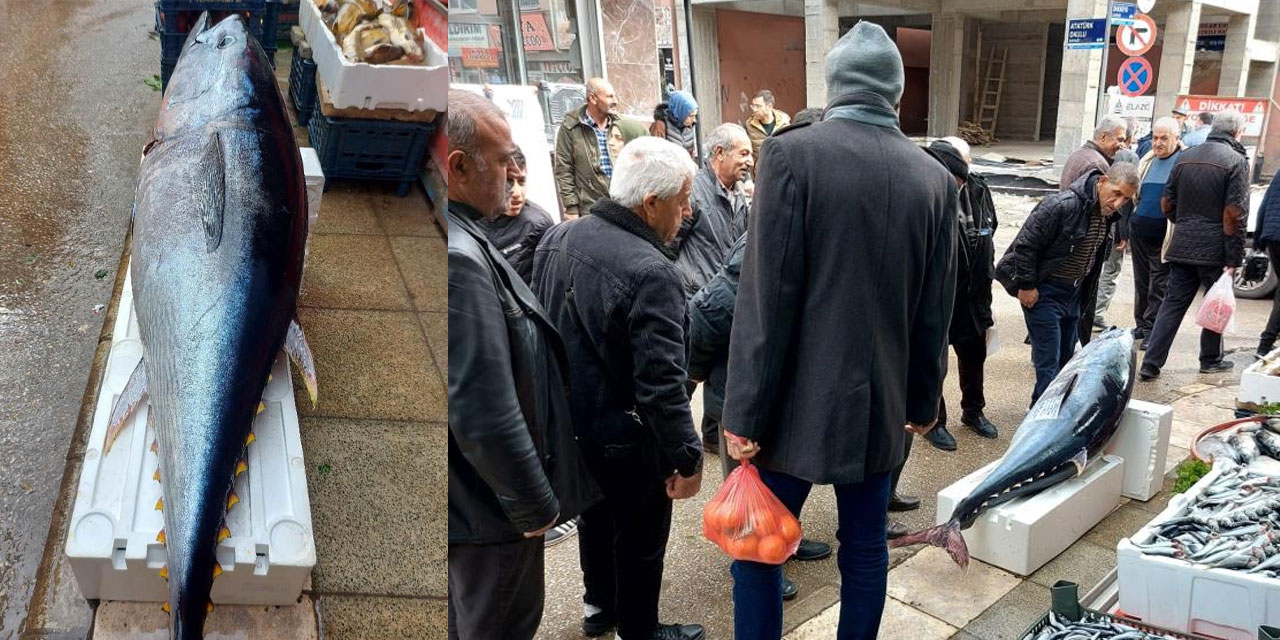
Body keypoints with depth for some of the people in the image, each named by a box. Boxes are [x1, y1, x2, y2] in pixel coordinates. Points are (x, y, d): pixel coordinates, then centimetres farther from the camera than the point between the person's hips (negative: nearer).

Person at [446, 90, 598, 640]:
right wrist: (536, 505, -16)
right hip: (491, 510, -9)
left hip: (473, 497, 9)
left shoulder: (464, 242, 2)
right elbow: (487, 416, -30)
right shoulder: (458, 258, -29)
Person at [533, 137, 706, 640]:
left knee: (595, 517, 29)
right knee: (639, 540, 15)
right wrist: (688, 458, -17)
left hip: (567, 424, 8)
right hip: (626, 440, -8)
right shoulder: (651, 273, -29)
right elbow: (661, 385, -29)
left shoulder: (557, 239, -3)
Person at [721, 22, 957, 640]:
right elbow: (935, 313, 7)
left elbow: (767, 296, -15)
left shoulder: (792, 152, -11)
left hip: (797, 402, -4)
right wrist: (922, 402, 19)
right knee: (865, 548, 17)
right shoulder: (934, 178, 2)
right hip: (880, 402, 5)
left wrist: (744, 412, -9)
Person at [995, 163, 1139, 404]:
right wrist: (1026, 286, -19)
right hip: (1044, 292, -8)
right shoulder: (1062, 205, -25)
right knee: (1048, 365, -8)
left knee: (1065, 360, 17)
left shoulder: (1108, 213, 2)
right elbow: (1025, 244, -22)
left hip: (1073, 293, 8)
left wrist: (1084, 293, 18)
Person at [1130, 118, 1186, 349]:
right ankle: (1141, 325, 25)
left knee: (1159, 285, 0)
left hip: (1164, 234, -6)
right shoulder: (1147, 161, 13)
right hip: (1139, 230, 7)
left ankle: (1152, 329, 5)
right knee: (1141, 280, 14)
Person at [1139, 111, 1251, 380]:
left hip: (1181, 247, 5)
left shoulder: (1186, 157, 9)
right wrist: (1233, 259, -12)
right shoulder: (1236, 161, -9)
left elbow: (1167, 204, 12)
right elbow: (1234, 214, -14)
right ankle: (1211, 360, 26)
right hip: (1214, 251, -5)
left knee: (1173, 304, 7)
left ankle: (1151, 364, 2)